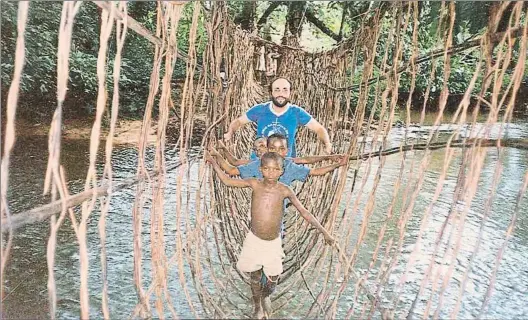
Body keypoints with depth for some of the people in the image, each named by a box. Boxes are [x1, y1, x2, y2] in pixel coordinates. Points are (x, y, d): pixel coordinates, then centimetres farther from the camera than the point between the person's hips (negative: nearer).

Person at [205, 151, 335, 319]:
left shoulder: (285, 190, -14)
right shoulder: (255, 184, -12)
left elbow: (304, 212, -8)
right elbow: (227, 181, -4)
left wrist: (324, 232, -9)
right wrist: (213, 162, -9)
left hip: (273, 242, 0)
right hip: (253, 240, 0)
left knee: (273, 281, 12)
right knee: (255, 278, 17)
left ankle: (265, 297, 48)